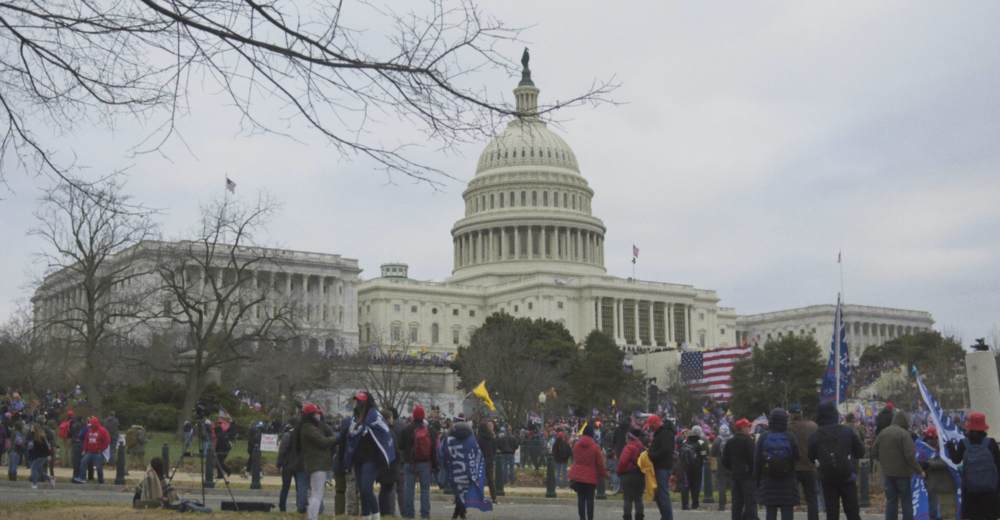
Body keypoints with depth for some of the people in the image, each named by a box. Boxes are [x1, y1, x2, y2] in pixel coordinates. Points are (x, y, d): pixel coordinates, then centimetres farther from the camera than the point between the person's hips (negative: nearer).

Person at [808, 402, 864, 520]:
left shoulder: (815, 436, -6)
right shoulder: (848, 431, -5)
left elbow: (810, 457, 3)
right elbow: (861, 452, 1)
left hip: (827, 479, 0)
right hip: (847, 476, 0)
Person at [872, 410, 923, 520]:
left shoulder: (882, 433, 6)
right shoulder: (903, 434, -15)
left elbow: (874, 453, 10)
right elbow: (910, 455, -21)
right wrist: (919, 470, -12)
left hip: (887, 473, 5)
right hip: (902, 472, -5)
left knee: (891, 501, 11)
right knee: (906, 501, 5)